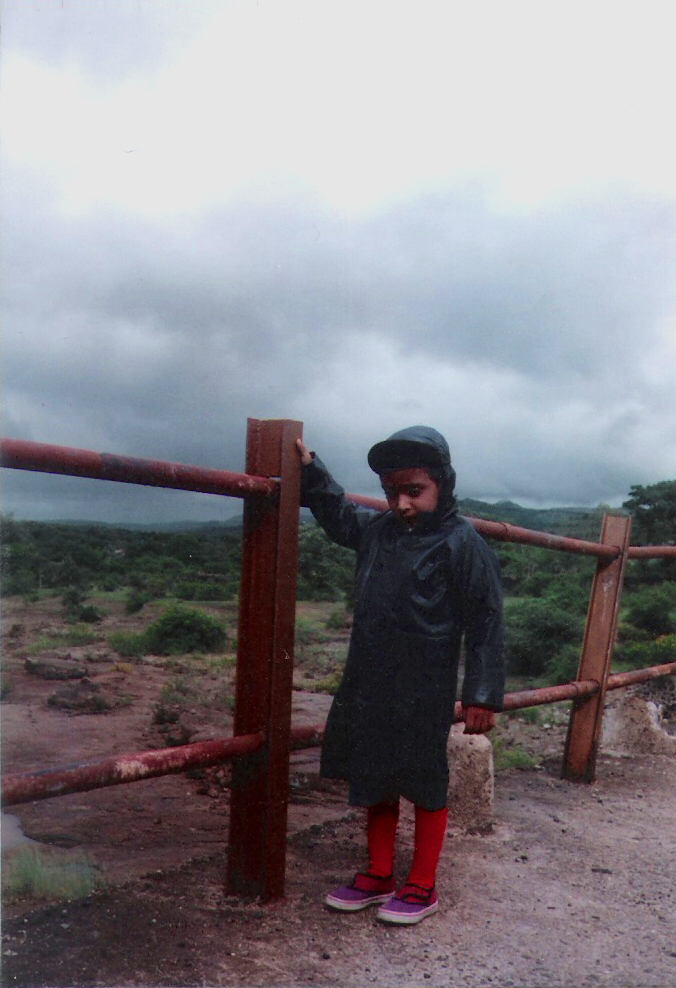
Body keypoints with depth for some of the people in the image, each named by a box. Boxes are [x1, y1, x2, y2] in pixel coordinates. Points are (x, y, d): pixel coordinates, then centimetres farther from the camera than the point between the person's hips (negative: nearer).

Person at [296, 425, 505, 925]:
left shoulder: (464, 544, -13)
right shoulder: (375, 528, 4)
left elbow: (486, 624, -12)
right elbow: (337, 512, 25)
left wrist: (483, 696, -12)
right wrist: (310, 469, 15)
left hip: (425, 694, -6)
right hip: (368, 686, 6)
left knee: (426, 787, 9)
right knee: (374, 781, 16)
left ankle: (422, 886, 26)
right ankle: (378, 876, 33)